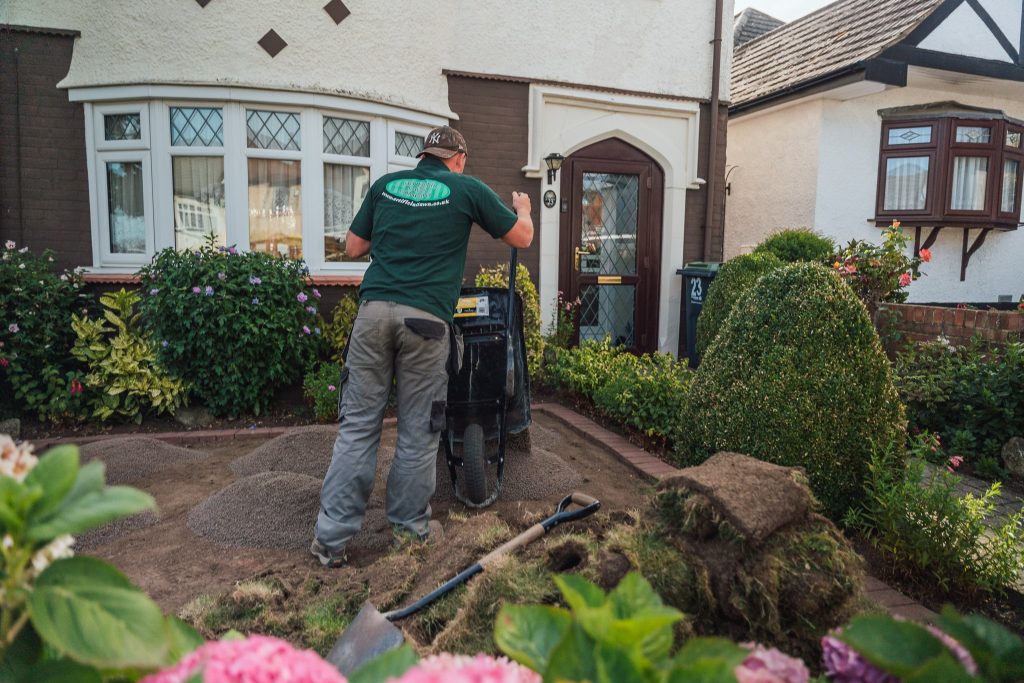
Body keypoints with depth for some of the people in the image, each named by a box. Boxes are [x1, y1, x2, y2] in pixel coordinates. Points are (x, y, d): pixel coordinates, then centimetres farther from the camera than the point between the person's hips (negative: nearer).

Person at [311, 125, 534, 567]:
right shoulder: (467, 189, 8)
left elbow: (353, 248, 20)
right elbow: (522, 238, 15)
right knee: (418, 430, 9)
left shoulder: (386, 184, 15)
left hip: (374, 309, 3)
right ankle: (410, 526, 23)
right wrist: (523, 208, 37)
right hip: (425, 318, -3)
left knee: (358, 424, 7)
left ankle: (330, 536, 10)